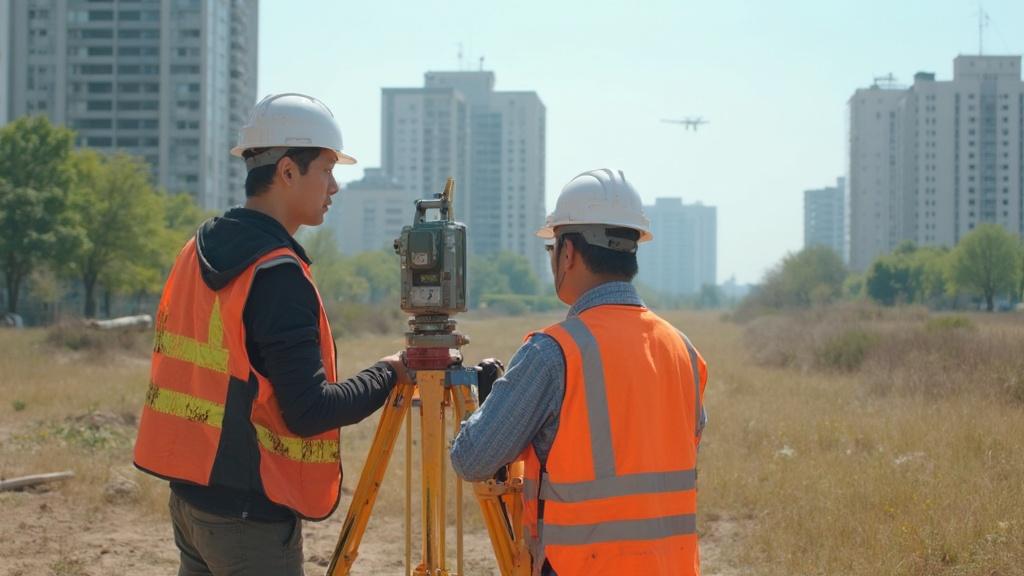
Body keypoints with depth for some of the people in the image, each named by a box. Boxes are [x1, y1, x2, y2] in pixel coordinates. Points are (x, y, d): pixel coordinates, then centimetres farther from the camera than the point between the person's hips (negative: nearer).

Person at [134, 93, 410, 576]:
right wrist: (389, 374, -7)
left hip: (188, 494, 9)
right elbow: (309, 411, -20)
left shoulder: (197, 253, 8)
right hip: (250, 509, -9)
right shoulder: (279, 274, -18)